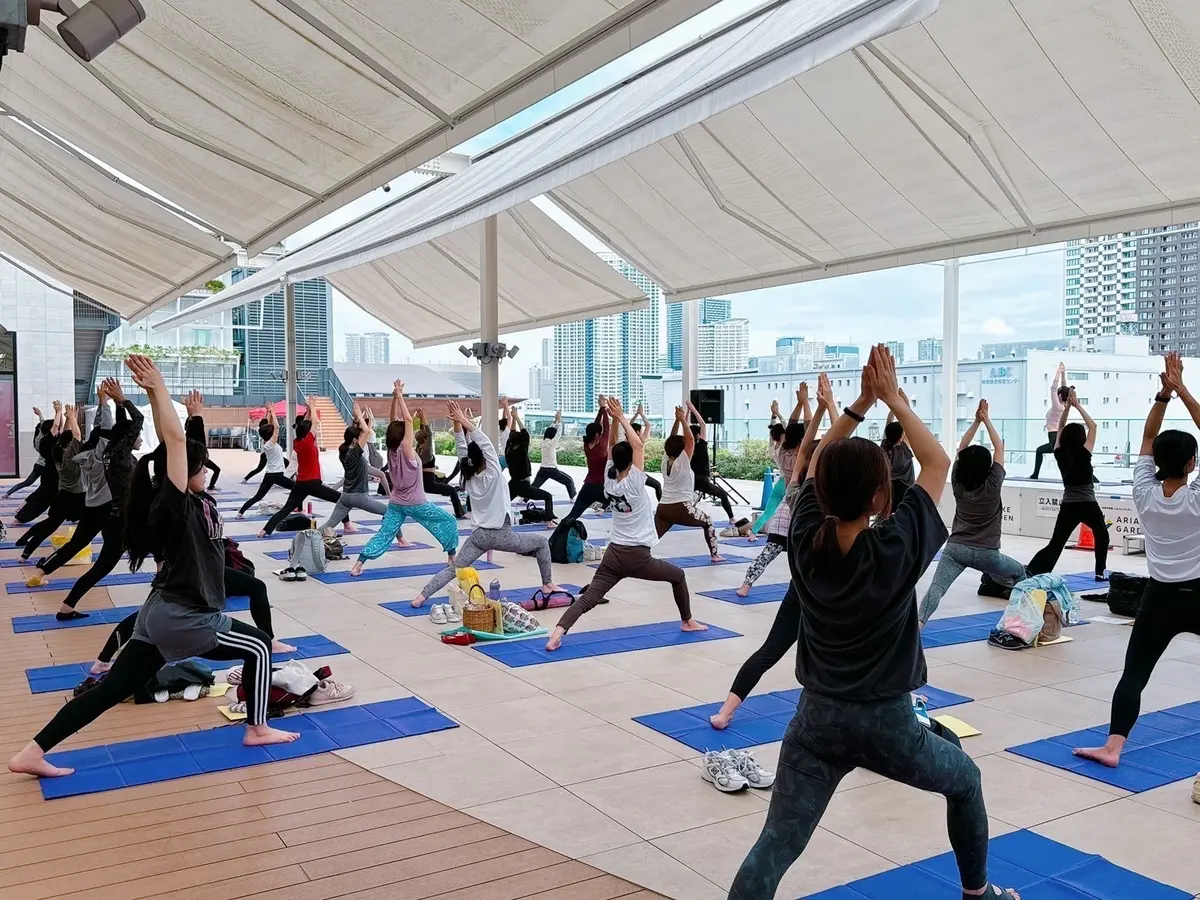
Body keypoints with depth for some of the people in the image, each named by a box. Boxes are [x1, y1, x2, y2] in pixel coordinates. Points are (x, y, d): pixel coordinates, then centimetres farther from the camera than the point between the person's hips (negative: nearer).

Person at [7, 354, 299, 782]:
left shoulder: (186, 504, 5)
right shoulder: (173, 505, -17)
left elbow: (171, 443, 9)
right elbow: (175, 440, -24)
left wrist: (154, 391, 7)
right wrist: (157, 387, -19)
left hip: (163, 613, 8)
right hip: (183, 619, -8)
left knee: (111, 689, 9)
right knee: (258, 647, 7)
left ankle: (32, 753, 9)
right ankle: (257, 729, 15)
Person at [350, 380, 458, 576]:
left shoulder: (391, 450, -1)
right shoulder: (406, 450, -17)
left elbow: (395, 421, 2)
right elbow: (408, 420, -24)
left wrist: (395, 397, -4)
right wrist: (399, 396, -20)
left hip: (396, 504, 6)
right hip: (416, 504, -6)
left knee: (384, 535, 6)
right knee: (448, 521, 9)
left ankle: (358, 565, -6)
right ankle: (452, 558, 10)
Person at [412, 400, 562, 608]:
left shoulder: (469, 477, 3)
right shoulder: (493, 474, -13)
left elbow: (462, 450, 0)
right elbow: (486, 443, -18)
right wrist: (465, 422, -20)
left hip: (479, 535, 5)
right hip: (502, 535, -5)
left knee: (454, 569, 4)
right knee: (542, 542, 13)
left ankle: (422, 596, -10)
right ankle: (547, 584, 14)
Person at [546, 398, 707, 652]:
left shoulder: (609, 481, 3)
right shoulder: (634, 483, -12)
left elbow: (612, 447, 11)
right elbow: (639, 445, -15)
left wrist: (615, 419, 3)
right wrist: (621, 418, -11)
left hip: (613, 554, 5)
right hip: (637, 556, -5)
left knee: (589, 597, -5)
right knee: (677, 575, 19)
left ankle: (558, 632, -25)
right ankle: (688, 622, 29)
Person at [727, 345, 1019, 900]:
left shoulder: (805, 540, -8)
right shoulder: (897, 548, -18)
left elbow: (819, 464, 9)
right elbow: (938, 462, -5)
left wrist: (861, 402, 6)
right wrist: (892, 398, 0)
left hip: (817, 717, 2)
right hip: (886, 722, -2)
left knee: (776, 846, 1)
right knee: (965, 781, 28)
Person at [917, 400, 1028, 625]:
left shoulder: (957, 483, 1)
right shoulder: (992, 485, -5)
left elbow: (962, 448, 12)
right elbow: (999, 447, 3)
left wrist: (976, 421, 12)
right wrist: (986, 420, 9)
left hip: (955, 548, 1)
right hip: (986, 553, -1)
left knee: (936, 587, -18)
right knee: (1020, 573, 28)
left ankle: (918, 622, -40)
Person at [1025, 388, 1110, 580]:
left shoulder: (1060, 454, 0)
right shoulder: (1084, 454, -11)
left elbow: (1060, 427, 12)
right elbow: (1093, 426, -5)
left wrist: (1068, 405, 8)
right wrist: (1077, 405, -3)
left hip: (1067, 506, 3)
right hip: (1088, 505, -3)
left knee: (1055, 544, -1)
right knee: (1101, 535, 25)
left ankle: (1028, 574, -17)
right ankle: (1101, 572, 25)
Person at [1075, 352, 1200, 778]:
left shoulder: (1144, 495, -5)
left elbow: (1147, 438, 3)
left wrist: (1164, 394, -4)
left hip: (1159, 597, 2)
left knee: (1134, 672, -1)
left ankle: (1112, 745, -13)